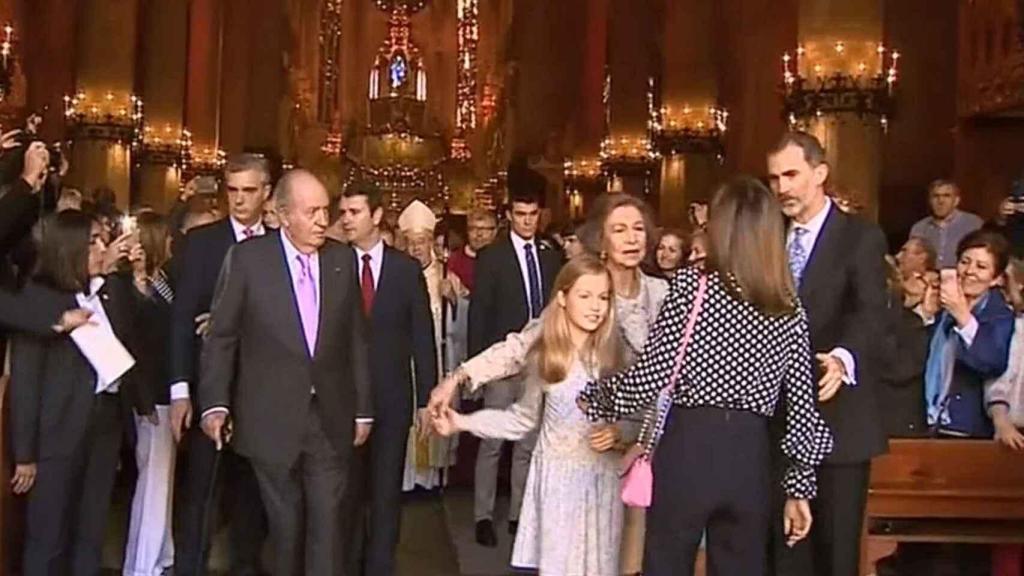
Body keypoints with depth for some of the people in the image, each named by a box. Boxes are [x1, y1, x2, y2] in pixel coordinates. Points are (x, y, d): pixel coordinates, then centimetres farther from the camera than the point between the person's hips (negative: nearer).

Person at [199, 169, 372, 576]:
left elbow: (356, 339, 8)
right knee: (286, 527, 12)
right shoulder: (247, 257, -5)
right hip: (273, 421, -1)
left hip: (331, 420, 2)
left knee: (326, 527, 0)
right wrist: (215, 403, -11)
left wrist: (363, 409, 8)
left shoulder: (343, 258, 4)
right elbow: (221, 337, -2)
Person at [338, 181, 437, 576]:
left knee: (386, 490, 9)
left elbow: (422, 337, 2)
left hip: (391, 396, 0)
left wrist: (426, 397, -1)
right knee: (347, 489, 11)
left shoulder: (406, 269, 0)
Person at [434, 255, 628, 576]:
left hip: (601, 478, 0)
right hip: (557, 476, 0)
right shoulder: (544, 354, -1)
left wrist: (619, 433, -18)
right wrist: (464, 422, 4)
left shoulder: (615, 353, -4)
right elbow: (525, 418, 7)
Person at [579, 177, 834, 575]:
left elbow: (649, 378, -11)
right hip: (751, 460, 4)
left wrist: (593, 397, 7)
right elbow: (802, 406, 6)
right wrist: (799, 489, 14)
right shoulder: (791, 310, 6)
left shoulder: (691, 286, -6)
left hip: (687, 451, -4)